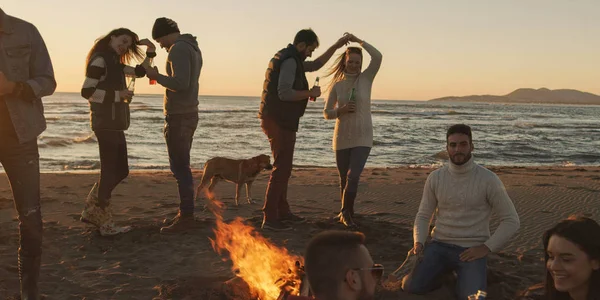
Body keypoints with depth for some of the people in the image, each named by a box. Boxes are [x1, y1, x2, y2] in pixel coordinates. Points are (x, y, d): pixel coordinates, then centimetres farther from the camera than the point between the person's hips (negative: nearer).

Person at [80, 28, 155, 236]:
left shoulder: (114, 64, 18)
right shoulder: (99, 60, -10)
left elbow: (139, 72, 26)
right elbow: (87, 91, -19)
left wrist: (150, 51, 13)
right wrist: (119, 95, -18)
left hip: (114, 123, 10)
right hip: (105, 123, -10)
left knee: (120, 171, 13)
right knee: (109, 172, -5)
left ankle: (91, 212, 20)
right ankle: (105, 223, 4)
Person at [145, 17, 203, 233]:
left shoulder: (178, 48, -15)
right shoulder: (193, 48, 16)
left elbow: (180, 83, -25)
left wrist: (157, 77, -12)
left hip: (179, 116, -10)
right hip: (189, 114, 10)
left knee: (180, 168, -7)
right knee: (182, 167, 14)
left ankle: (186, 216, -4)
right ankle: (185, 213, 19)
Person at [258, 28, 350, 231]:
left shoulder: (289, 59, 18)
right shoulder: (289, 61, -15)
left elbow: (315, 66, 31)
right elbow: (284, 93, -25)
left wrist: (336, 47, 28)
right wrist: (310, 93, -12)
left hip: (278, 120, 11)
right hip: (280, 121, -11)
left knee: (283, 167, 17)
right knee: (282, 168, -9)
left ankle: (282, 211, 27)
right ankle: (269, 218, -9)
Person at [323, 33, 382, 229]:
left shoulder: (366, 79, 1)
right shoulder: (337, 85, 3)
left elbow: (378, 57, -15)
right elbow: (327, 113, 5)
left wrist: (358, 41, -12)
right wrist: (341, 111, -15)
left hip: (362, 138, -2)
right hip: (342, 138, 2)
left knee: (353, 176, -15)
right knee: (344, 179, 10)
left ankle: (345, 213, 2)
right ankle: (347, 213, 29)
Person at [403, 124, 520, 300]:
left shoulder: (488, 180, -9)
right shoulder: (435, 178, 1)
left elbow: (511, 221, -5)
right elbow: (423, 216, 9)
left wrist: (486, 248, -13)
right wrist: (418, 242, -9)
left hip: (472, 249, -2)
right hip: (439, 245, 3)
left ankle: (462, 276, 10)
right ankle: (443, 272, 15)